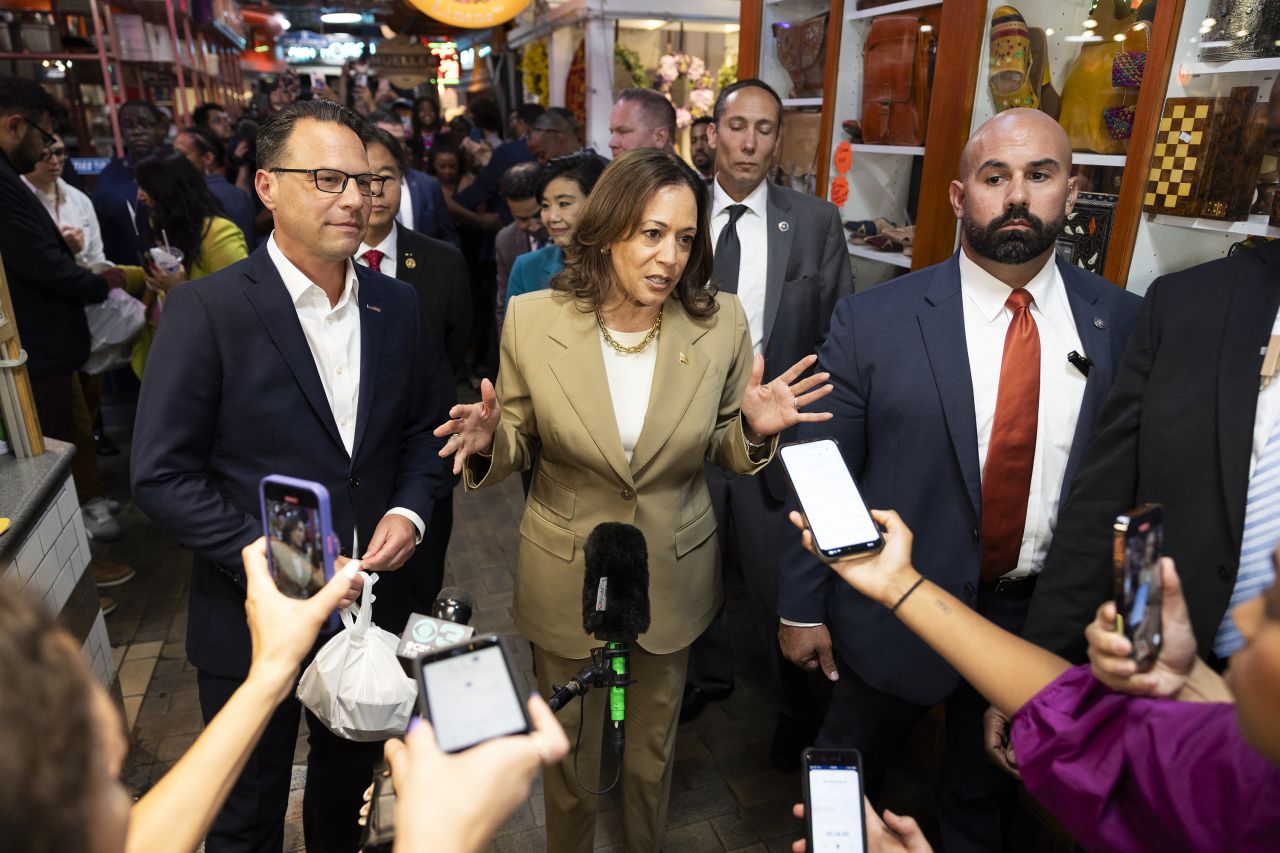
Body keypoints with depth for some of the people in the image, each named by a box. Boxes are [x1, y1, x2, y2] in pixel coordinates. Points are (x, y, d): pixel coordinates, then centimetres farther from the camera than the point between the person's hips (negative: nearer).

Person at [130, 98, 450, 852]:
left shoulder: (397, 304, -1)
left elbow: (424, 429, 7)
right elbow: (162, 475, -15)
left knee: (349, 778, 28)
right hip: (255, 615, -3)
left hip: (371, 600, 4)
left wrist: (409, 510, -10)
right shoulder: (206, 310, -15)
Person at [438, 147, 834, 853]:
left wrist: (754, 428, -23)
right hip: (566, 576, 0)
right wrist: (488, 440, -26)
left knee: (653, 749, 24)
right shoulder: (532, 319, -14)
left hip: (673, 576, 1)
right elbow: (519, 445, -4)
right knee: (568, 752, 21)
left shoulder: (722, 324, -12)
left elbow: (724, 451, -1)